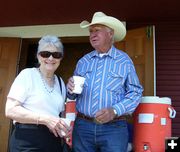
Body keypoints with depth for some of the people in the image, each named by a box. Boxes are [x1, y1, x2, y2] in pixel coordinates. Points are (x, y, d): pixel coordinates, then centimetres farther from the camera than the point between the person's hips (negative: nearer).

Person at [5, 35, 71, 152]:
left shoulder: (60, 82, 10)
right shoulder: (27, 74, -8)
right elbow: (11, 110, -15)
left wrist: (65, 128, -1)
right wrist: (45, 119, -22)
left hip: (53, 142, 6)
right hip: (27, 141, -6)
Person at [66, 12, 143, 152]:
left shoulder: (124, 61, -1)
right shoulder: (83, 61, 10)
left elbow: (135, 93, -6)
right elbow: (73, 95, 16)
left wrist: (114, 111, -19)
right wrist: (71, 89, -7)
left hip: (114, 128, -3)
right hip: (82, 126, 4)